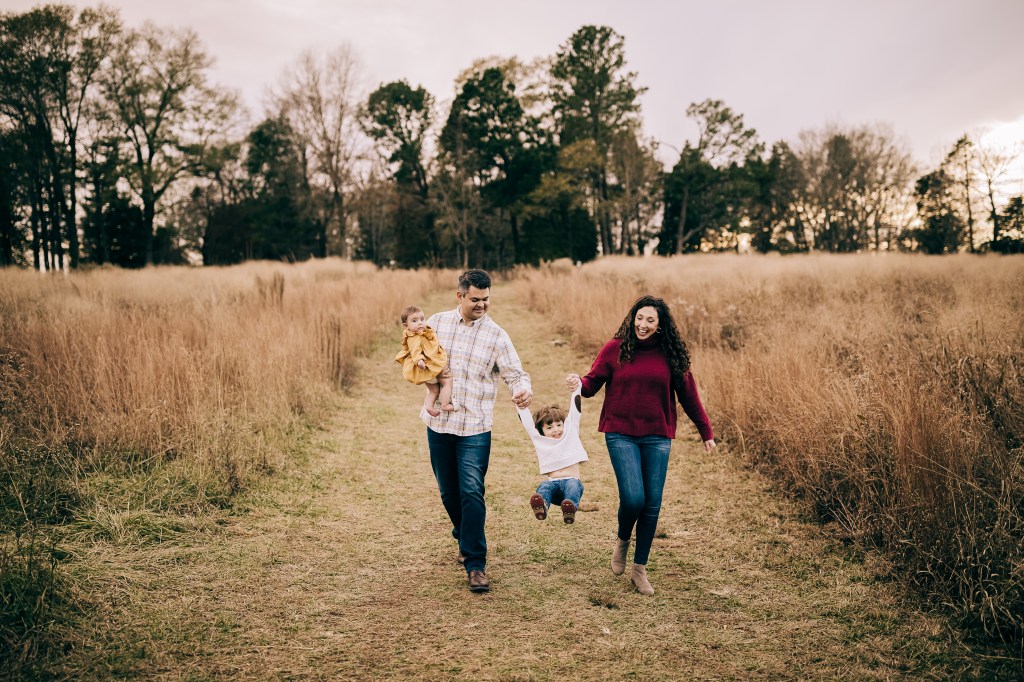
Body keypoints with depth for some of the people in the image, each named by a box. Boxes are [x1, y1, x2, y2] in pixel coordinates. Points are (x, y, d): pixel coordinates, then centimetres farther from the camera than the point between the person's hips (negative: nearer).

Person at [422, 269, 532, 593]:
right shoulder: (437, 323, 4)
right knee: (449, 491, 14)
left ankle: (475, 564, -4)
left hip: (475, 427, -3)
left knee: (471, 493, -11)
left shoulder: (496, 335, -2)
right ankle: (465, 537, 40)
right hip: (439, 423, 3)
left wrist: (524, 390, -28)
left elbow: (515, 374, -5)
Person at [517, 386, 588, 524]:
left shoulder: (570, 432, 18)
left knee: (573, 485, -34)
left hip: (572, 481, -1)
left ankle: (570, 510, -63)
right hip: (553, 483, 1)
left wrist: (576, 388, 0)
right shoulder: (540, 441, 19)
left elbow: (575, 410, 10)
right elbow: (526, 420, 14)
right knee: (544, 485, -32)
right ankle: (542, 506, -64)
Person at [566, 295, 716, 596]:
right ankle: (622, 541, 21)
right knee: (633, 498, -14)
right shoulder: (615, 349, -2)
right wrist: (579, 383, -23)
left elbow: (688, 396, 9)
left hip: (657, 437, 2)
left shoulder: (670, 355, 2)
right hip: (621, 434, -2)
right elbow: (593, 383, 1)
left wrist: (706, 432, 14)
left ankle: (640, 568, 21)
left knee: (652, 504, 3)